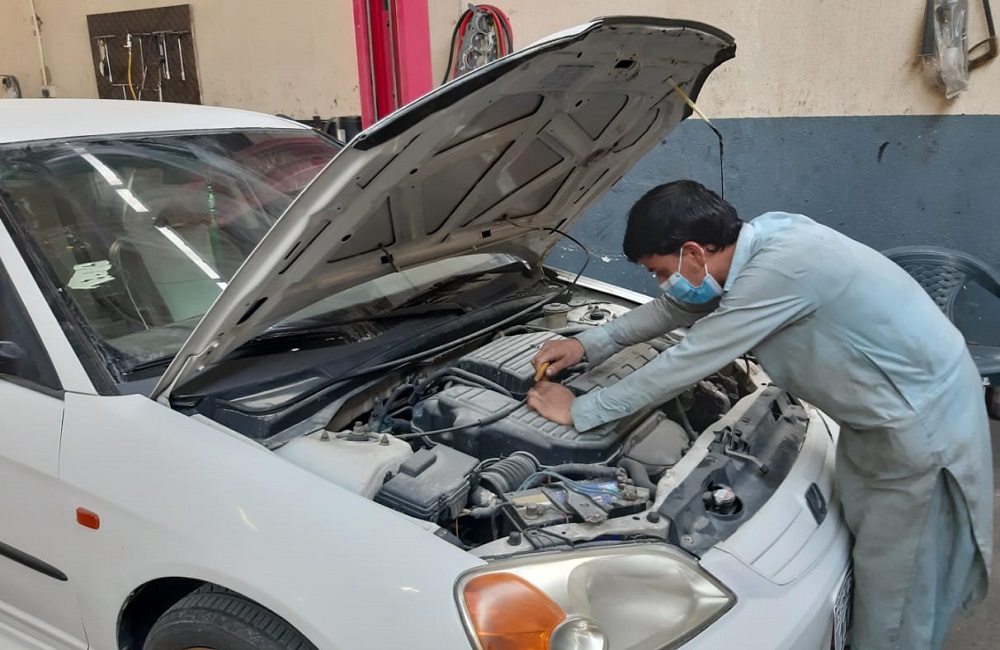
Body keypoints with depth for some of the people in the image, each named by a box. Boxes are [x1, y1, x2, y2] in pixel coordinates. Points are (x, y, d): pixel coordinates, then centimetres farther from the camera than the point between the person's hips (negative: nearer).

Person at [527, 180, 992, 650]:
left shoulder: (779, 269, -32)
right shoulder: (758, 244, -3)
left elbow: (686, 364, -26)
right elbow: (677, 308, 13)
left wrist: (579, 411, -15)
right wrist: (590, 344, 6)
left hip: (924, 422, -9)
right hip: (877, 417, 9)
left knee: (894, 584, 4)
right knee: (868, 556, 20)